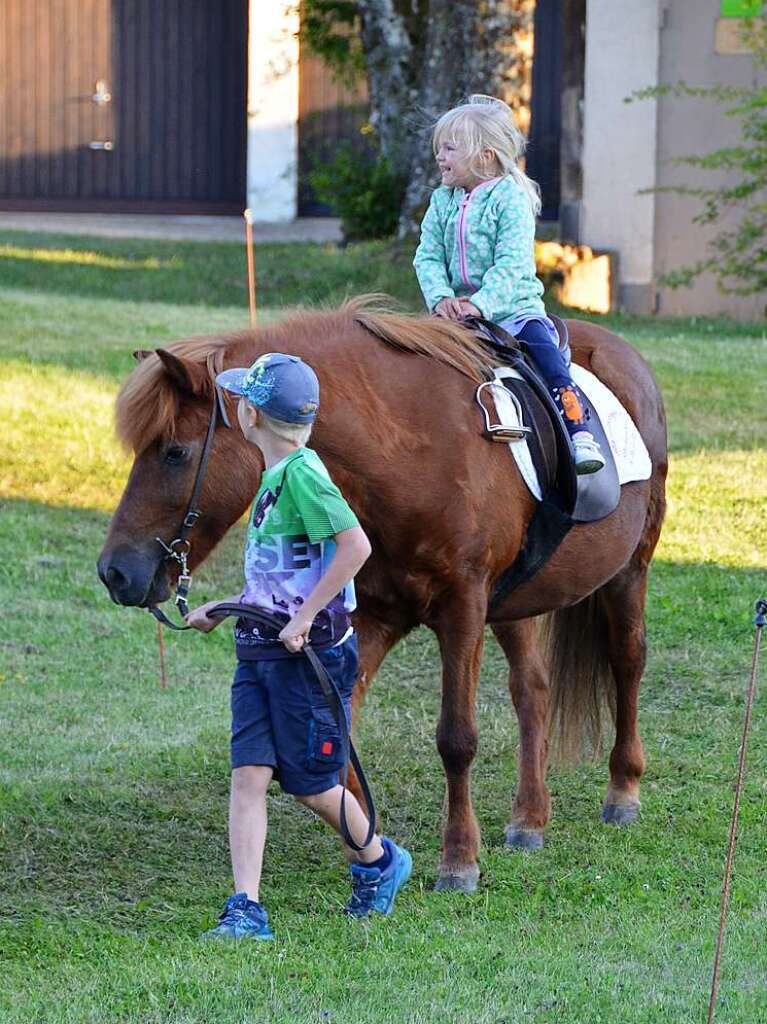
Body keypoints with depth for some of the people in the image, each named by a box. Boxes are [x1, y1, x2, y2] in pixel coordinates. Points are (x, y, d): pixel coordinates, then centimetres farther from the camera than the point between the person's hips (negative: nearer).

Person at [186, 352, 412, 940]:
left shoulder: (301, 473, -16)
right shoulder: (276, 476, 13)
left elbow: (355, 546, -26)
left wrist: (304, 616, -24)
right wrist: (224, 609, 20)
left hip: (309, 650, -9)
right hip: (260, 652, 9)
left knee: (310, 782, 4)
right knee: (248, 774, -2)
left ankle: (379, 863, 29)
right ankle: (246, 911, -6)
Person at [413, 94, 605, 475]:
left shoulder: (510, 198, -8)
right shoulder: (442, 202, 9)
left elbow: (512, 263, -17)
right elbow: (428, 257, 3)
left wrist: (480, 303, -28)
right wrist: (440, 297, -16)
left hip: (513, 305, -5)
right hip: (458, 310, 5)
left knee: (542, 345, -26)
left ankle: (579, 431, -30)